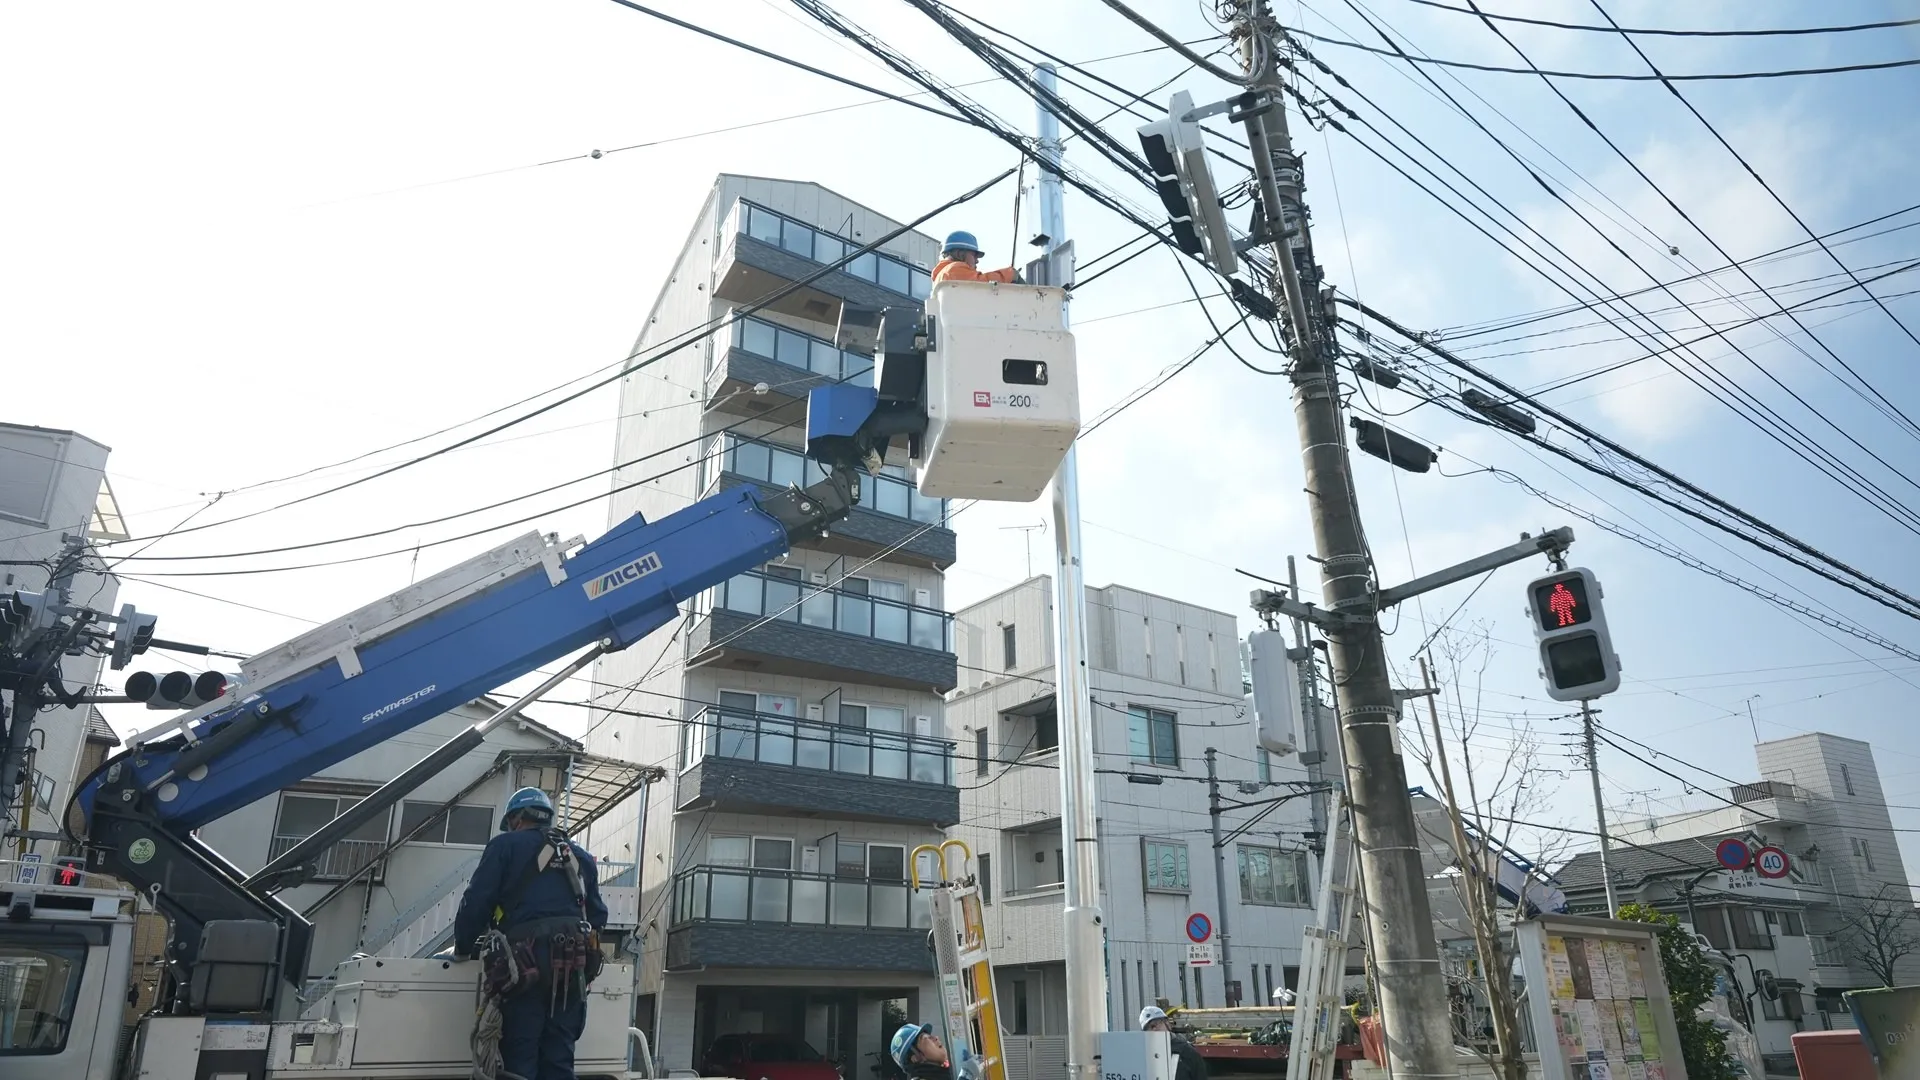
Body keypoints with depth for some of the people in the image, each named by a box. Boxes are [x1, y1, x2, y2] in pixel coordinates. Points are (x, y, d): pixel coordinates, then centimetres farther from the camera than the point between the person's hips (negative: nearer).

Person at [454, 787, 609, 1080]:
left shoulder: (505, 846, 9)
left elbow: (476, 902, 2)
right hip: (573, 962, 5)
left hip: (526, 961, -5)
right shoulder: (581, 856, 25)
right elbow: (598, 914, 23)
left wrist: (463, 949, 15)